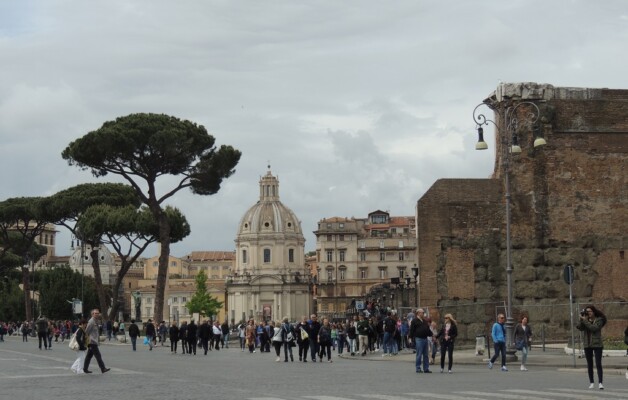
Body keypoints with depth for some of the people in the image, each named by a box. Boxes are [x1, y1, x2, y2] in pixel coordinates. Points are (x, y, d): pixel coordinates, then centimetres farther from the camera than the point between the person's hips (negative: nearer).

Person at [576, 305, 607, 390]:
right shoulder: (585, 320, 8)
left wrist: (585, 320, -18)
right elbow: (579, 327, -7)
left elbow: (594, 328, -20)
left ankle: (600, 383, -13)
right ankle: (591, 382, 14)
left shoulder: (599, 320, -4)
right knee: (589, 364, 8)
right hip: (587, 345, 5)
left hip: (597, 345, -4)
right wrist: (581, 320, -16)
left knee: (598, 364, -10)